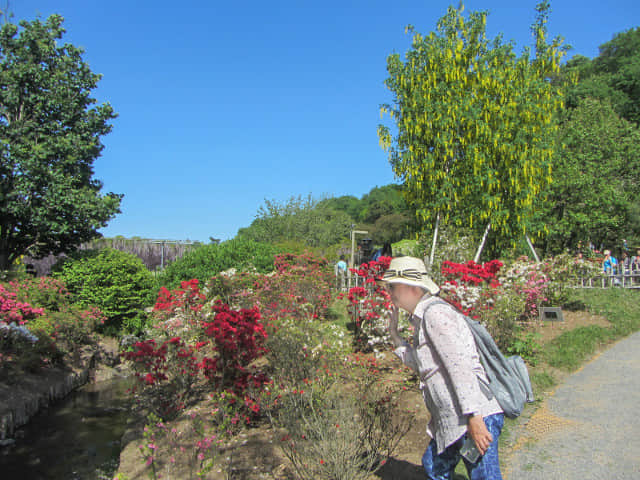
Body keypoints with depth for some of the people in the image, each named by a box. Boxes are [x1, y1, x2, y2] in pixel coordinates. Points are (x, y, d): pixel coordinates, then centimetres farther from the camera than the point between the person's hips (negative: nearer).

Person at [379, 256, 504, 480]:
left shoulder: (435, 313, -15)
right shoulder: (421, 317, 16)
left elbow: (461, 366, -22)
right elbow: (423, 365, 20)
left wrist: (474, 418, -25)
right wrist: (394, 335, 17)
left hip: (477, 417, -11)